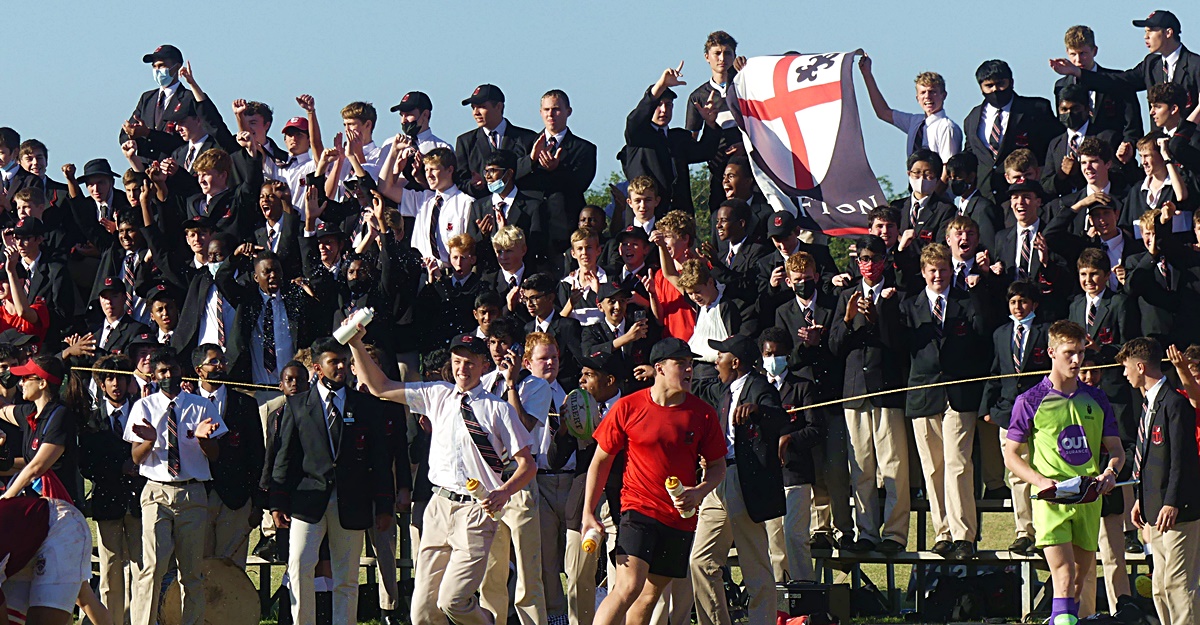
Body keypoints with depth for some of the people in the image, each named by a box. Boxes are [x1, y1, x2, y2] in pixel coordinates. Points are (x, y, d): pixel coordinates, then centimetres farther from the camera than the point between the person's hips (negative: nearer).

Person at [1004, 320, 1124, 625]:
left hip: (1089, 499, 5)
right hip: (1051, 501, -5)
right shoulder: (1030, 402, 0)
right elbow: (1011, 455, 2)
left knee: (1080, 580, 10)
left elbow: (1116, 448, 15)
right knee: (1064, 578, -16)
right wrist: (1040, 481, -16)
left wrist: (1110, 472, -9)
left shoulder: (1096, 400, 12)